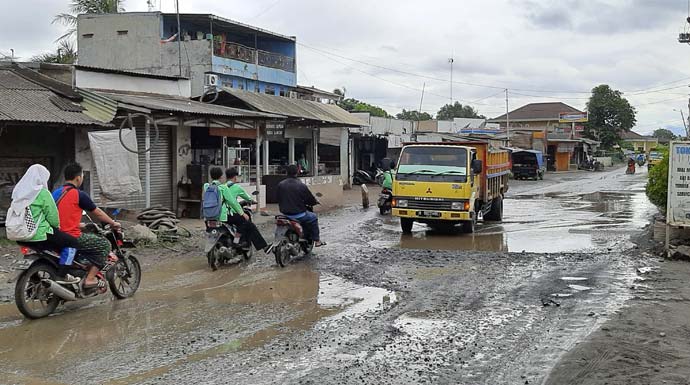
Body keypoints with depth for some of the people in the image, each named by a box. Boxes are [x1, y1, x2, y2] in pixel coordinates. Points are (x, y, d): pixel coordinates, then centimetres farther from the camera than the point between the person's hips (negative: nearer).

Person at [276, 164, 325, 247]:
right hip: (298, 215, -5)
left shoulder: (280, 185, -3)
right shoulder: (301, 186, -16)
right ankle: (317, 240, 21)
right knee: (314, 217, 20)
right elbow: (311, 200, -8)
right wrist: (315, 201, 14)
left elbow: (279, 200, 8)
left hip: (285, 214, 5)